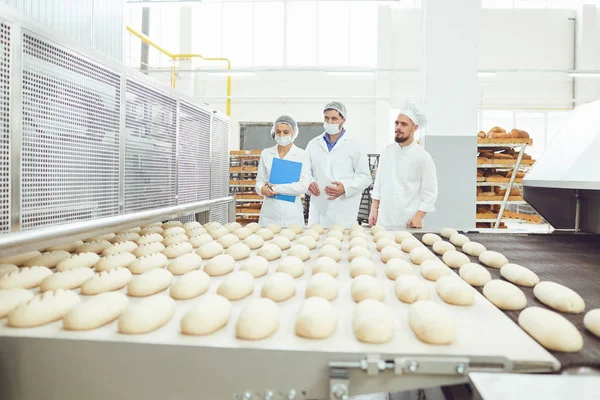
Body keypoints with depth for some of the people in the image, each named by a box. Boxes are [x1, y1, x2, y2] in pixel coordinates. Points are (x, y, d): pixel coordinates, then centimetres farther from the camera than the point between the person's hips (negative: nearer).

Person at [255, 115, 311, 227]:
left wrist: (274, 188, -12)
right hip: (269, 213, 2)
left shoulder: (302, 155, -1)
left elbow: (303, 186, -10)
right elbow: (260, 180, 9)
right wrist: (262, 189, -14)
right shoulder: (266, 153, 8)